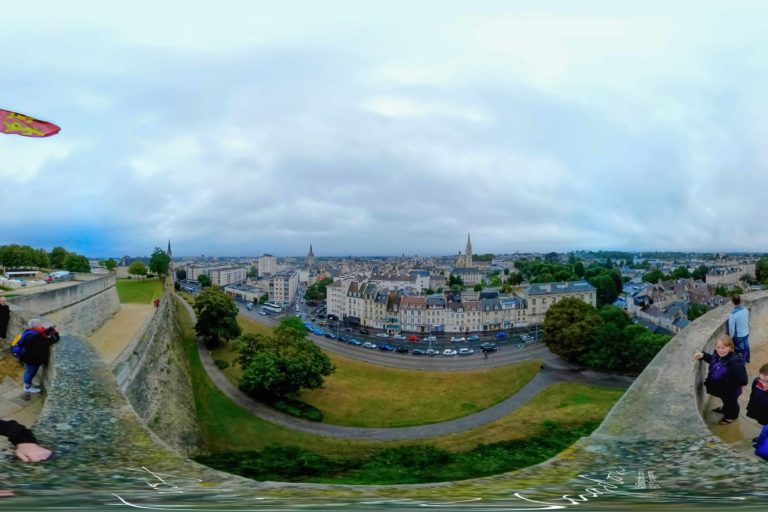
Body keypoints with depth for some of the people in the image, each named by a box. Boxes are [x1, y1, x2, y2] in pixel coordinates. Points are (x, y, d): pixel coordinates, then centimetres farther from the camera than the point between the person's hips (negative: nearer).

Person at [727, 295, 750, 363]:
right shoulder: (746, 310, -11)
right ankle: (747, 359, 49)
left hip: (739, 335, -6)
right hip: (746, 332, 6)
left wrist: (731, 336, -7)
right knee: (746, 346, 28)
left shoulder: (733, 314, -32)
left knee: (741, 349, 14)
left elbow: (731, 327, -23)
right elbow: (747, 321, 6)